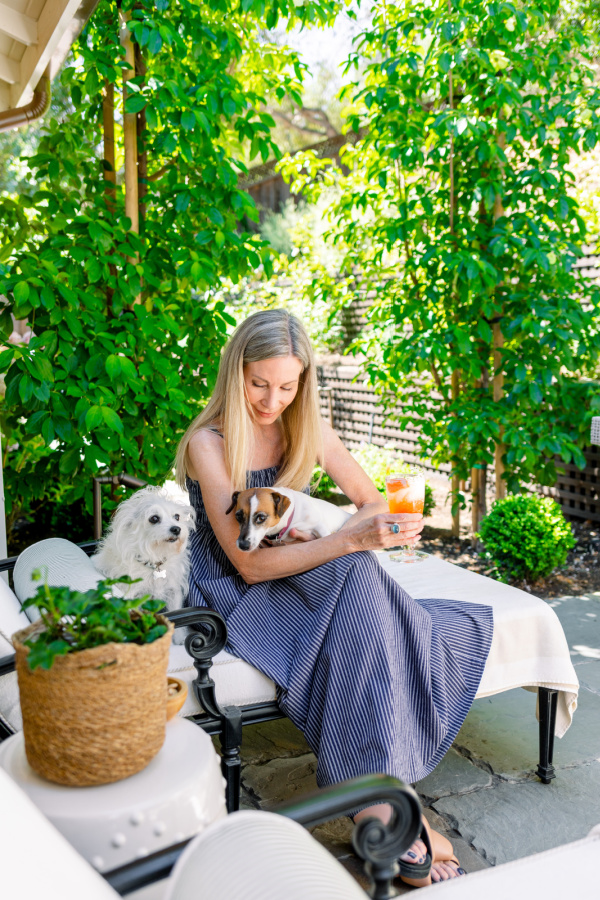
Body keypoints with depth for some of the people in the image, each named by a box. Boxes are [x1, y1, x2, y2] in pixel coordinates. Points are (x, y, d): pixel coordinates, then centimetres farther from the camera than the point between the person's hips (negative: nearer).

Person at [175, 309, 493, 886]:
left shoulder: (306, 428, 0)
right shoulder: (208, 444, -16)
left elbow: (373, 501, 6)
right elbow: (249, 564, -21)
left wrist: (332, 536, -16)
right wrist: (350, 542, -32)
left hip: (298, 579, 5)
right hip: (233, 596, -5)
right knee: (358, 577, -30)